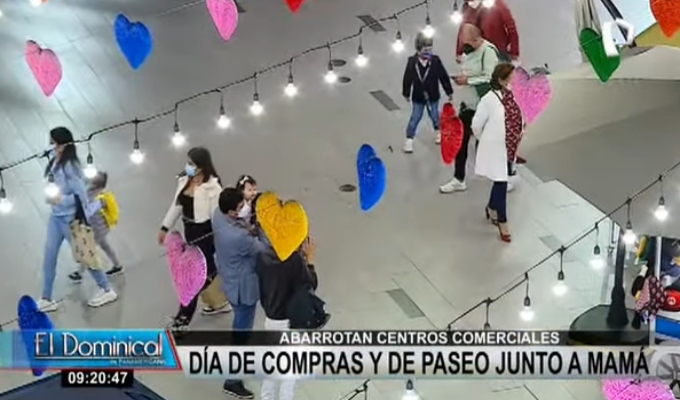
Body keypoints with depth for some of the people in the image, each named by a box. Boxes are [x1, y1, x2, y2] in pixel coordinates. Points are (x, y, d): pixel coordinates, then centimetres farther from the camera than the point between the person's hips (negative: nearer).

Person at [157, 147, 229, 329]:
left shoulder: (212, 187, -21)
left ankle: (183, 319, 12)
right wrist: (165, 227, 15)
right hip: (190, 231, 7)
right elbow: (177, 205, 12)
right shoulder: (184, 180, 1)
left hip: (205, 234, -7)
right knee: (207, 270, 21)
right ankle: (220, 302, 39)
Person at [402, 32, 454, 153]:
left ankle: (438, 131, 44)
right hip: (418, 97, -1)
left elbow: (444, 77, -6)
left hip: (433, 96, 1)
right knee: (415, 117, 5)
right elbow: (407, 79, -3)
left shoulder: (435, 61, -15)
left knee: (434, 115, 18)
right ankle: (409, 139, 16)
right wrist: (406, 93, 6)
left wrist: (449, 92, 0)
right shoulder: (412, 62, -15)